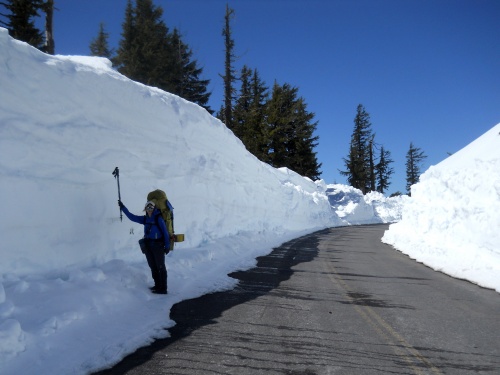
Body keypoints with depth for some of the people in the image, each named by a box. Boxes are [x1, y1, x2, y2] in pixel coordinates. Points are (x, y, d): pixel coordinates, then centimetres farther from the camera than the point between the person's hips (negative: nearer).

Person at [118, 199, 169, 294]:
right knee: (153, 267, 12)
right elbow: (132, 217, 13)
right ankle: (158, 286, 22)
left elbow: (165, 232, -11)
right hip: (148, 245, 7)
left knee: (160, 267, -2)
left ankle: (163, 289, 1)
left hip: (158, 246, -7)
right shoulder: (145, 219, 8)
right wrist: (123, 207, 9)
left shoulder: (159, 219, -11)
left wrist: (167, 246, -13)